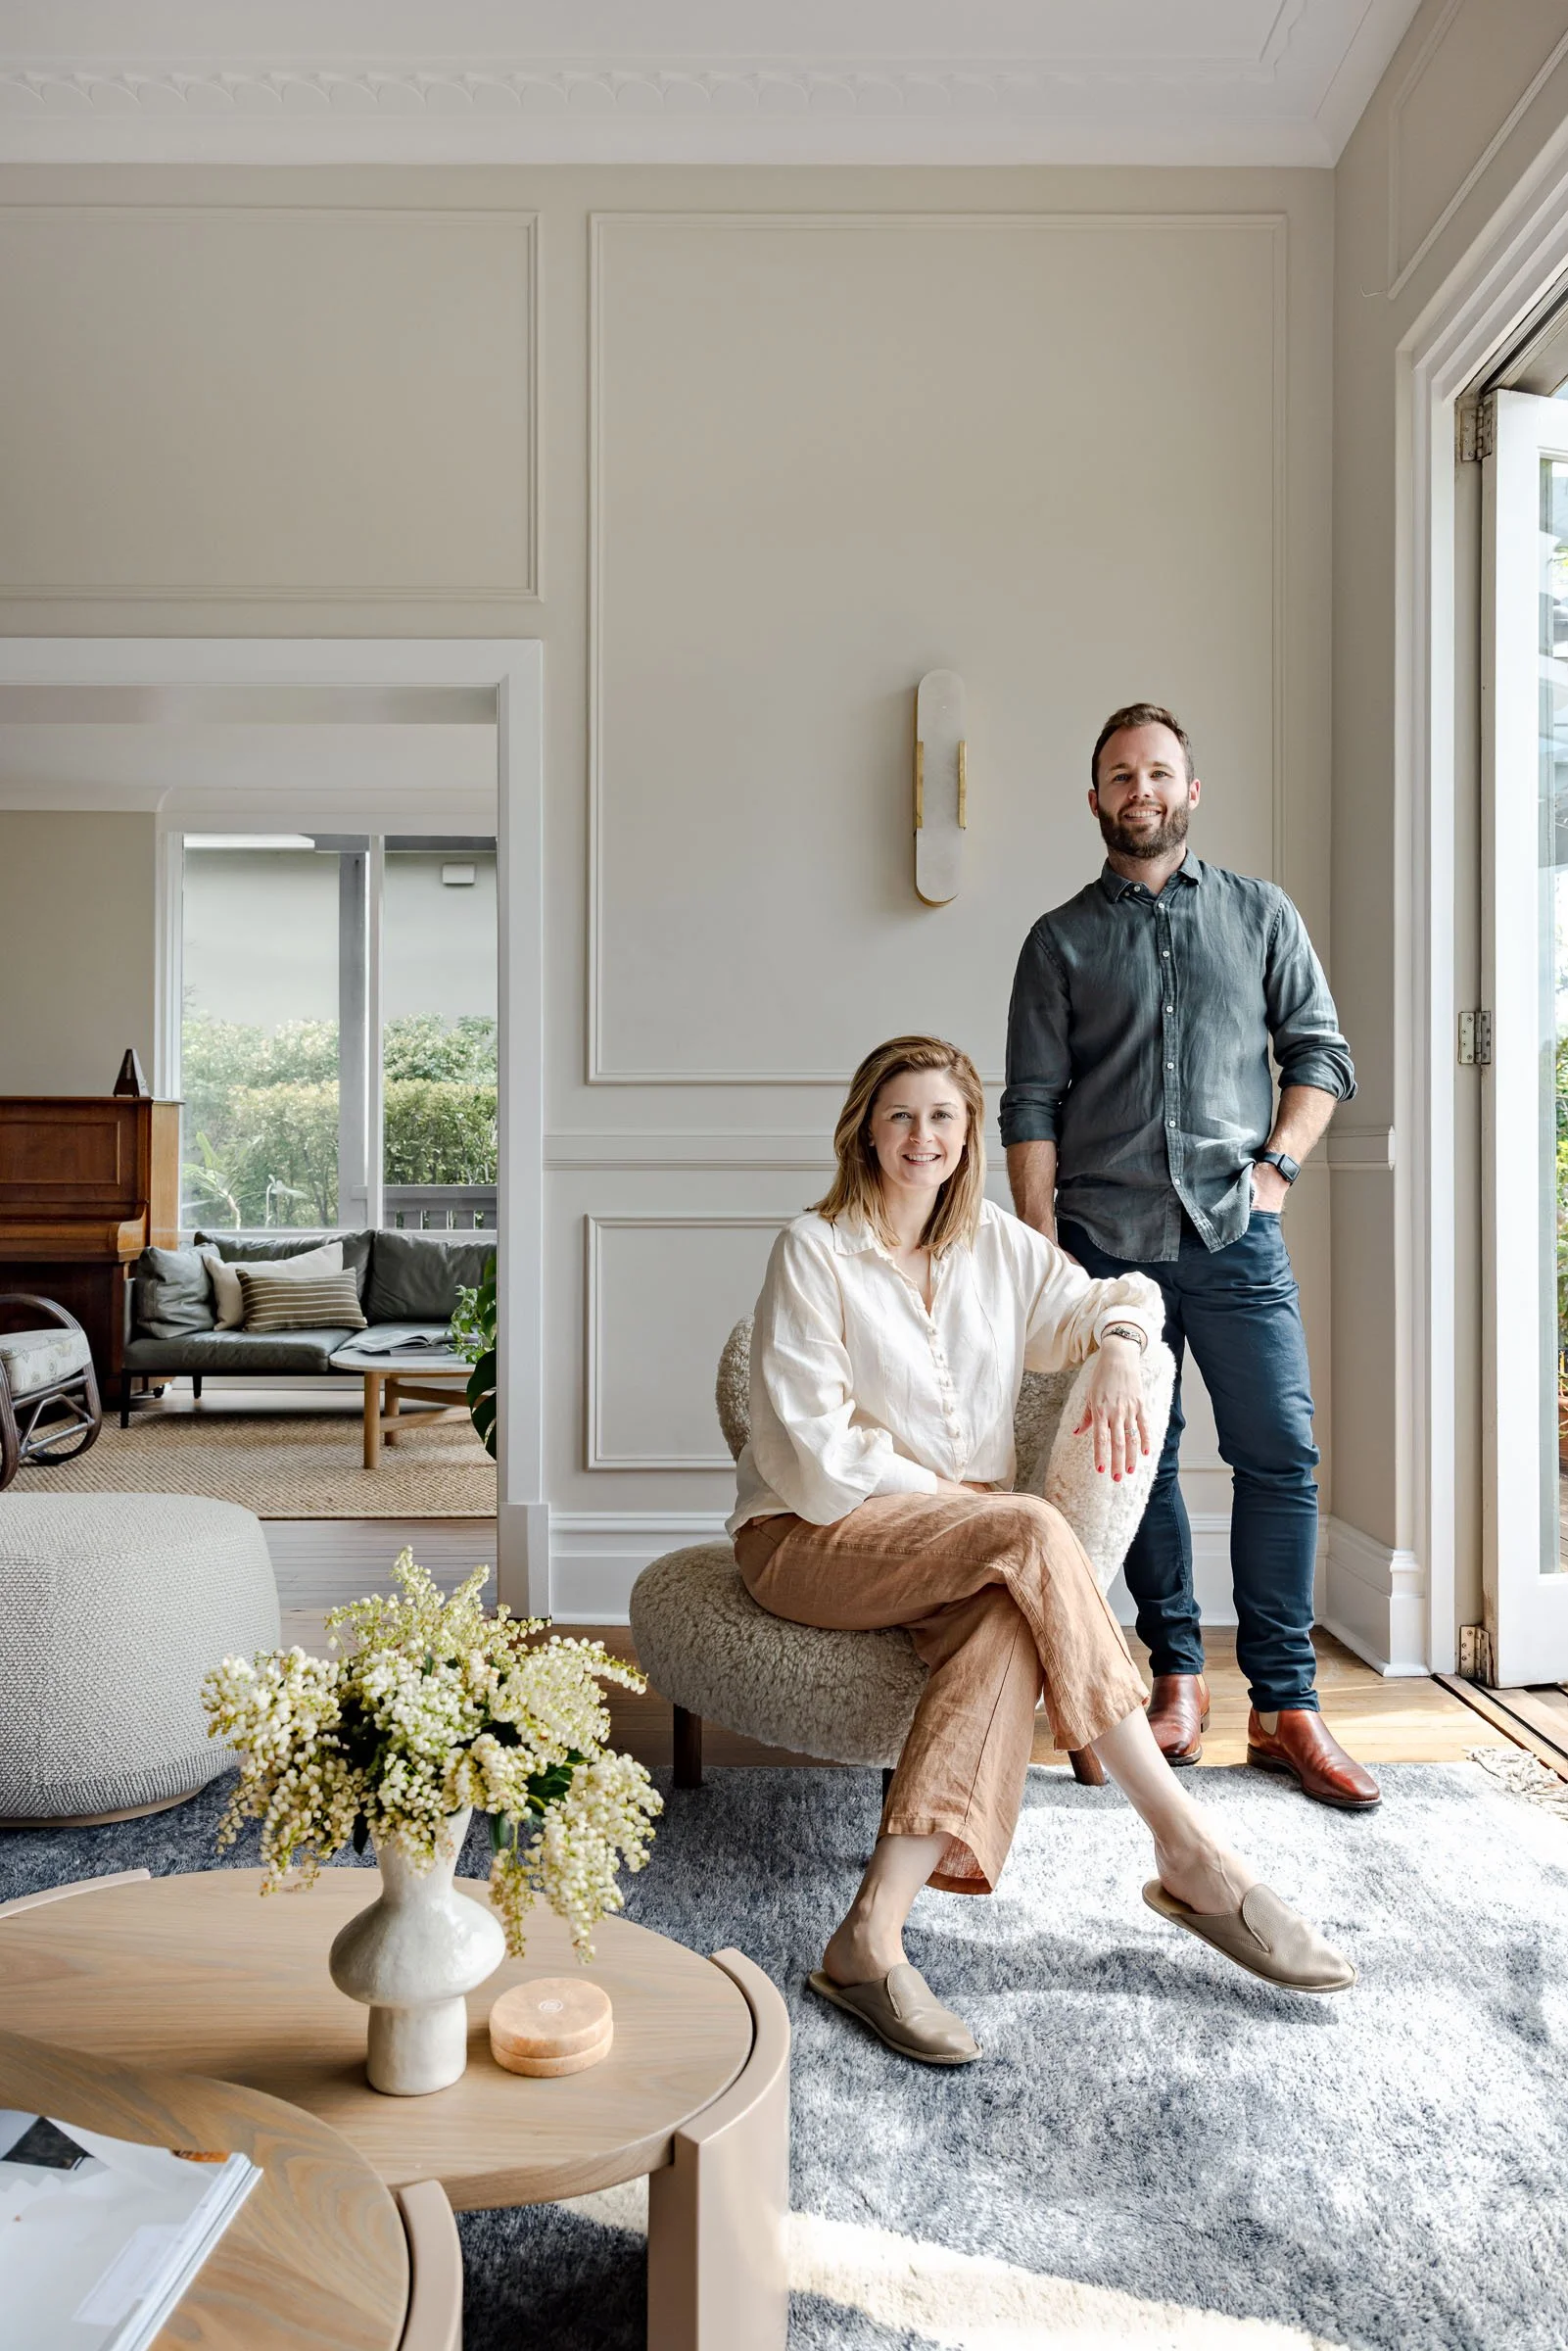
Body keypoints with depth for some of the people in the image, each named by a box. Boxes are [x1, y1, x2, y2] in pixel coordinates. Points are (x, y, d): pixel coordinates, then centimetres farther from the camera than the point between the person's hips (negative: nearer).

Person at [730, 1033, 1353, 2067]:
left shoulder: (999, 1247, 12)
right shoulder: (813, 1252, -5)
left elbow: (1116, 1298, 22)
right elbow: (814, 1447, -10)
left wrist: (1118, 1352, -3)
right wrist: (964, 1503, -14)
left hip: (960, 1540, 5)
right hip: (810, 1540, -5)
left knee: (1012, 1618, -33)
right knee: (1032, 1533, -32)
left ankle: (873, 1933, -36)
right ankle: (1190, 1853, -27)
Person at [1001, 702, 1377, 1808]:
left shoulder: (1260, 914, 13)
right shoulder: (1061, 939, 9)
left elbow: (1322, 1052, 12)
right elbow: (1032, 1107, 4)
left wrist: (1277, 1165, -3)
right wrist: (1041, 1251, -4)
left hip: (1236, 1234, 0)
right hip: (1106, 1239, 0)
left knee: (1280, 1456, -5)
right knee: (1139, 1463, 6)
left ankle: (1286, 1706, 5)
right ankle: (1178, 1675, 21)